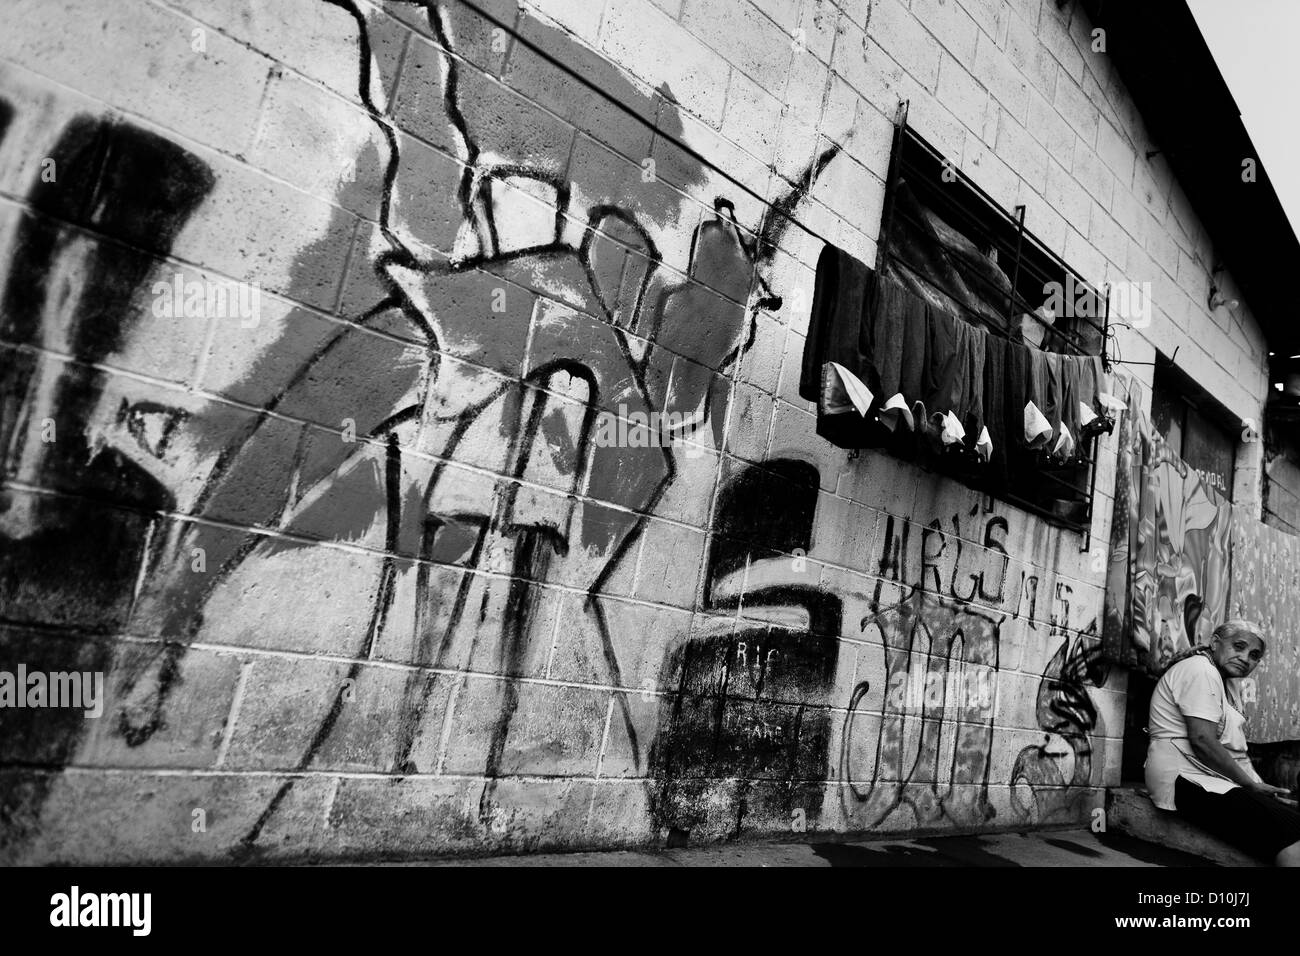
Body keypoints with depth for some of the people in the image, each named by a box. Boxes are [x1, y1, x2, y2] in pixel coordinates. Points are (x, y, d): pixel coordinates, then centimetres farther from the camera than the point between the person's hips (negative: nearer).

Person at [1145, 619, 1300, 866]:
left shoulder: (1228, 682, 22)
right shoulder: (1200, 669, -9)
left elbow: (1234, 747, 15)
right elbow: (1202, 740, -19)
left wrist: (1257, 785, -1)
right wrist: (1252, 785, -11)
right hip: (1187, 779, -10)